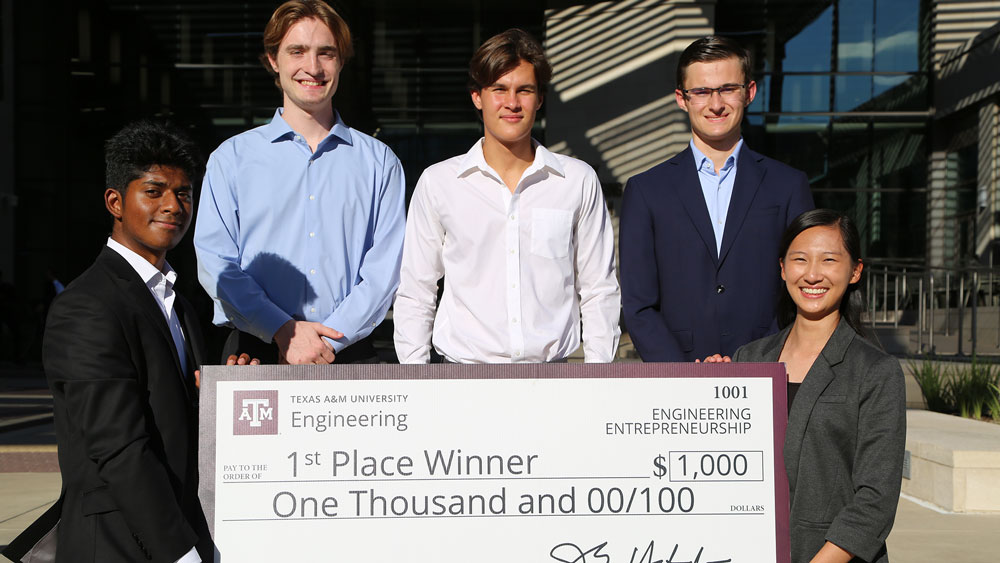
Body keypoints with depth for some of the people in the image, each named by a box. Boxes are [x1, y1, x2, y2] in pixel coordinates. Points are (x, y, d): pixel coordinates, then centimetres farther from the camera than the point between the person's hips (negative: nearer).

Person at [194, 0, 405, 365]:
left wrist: (329, 340, -13)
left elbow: (385, 267, 0)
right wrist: (284, 330, -14)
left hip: (349, 353, 1)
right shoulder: (231, 158, 8)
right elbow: (215, 263, -1)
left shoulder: (378, 162, 8)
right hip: (254, 354, 0)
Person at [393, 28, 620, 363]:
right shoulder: (438, 183, 4)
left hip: (551, 371, 1)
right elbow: (414, 295, 8)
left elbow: (599, 291, 10)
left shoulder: (578, 181, 6)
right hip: (465, 372, -1)